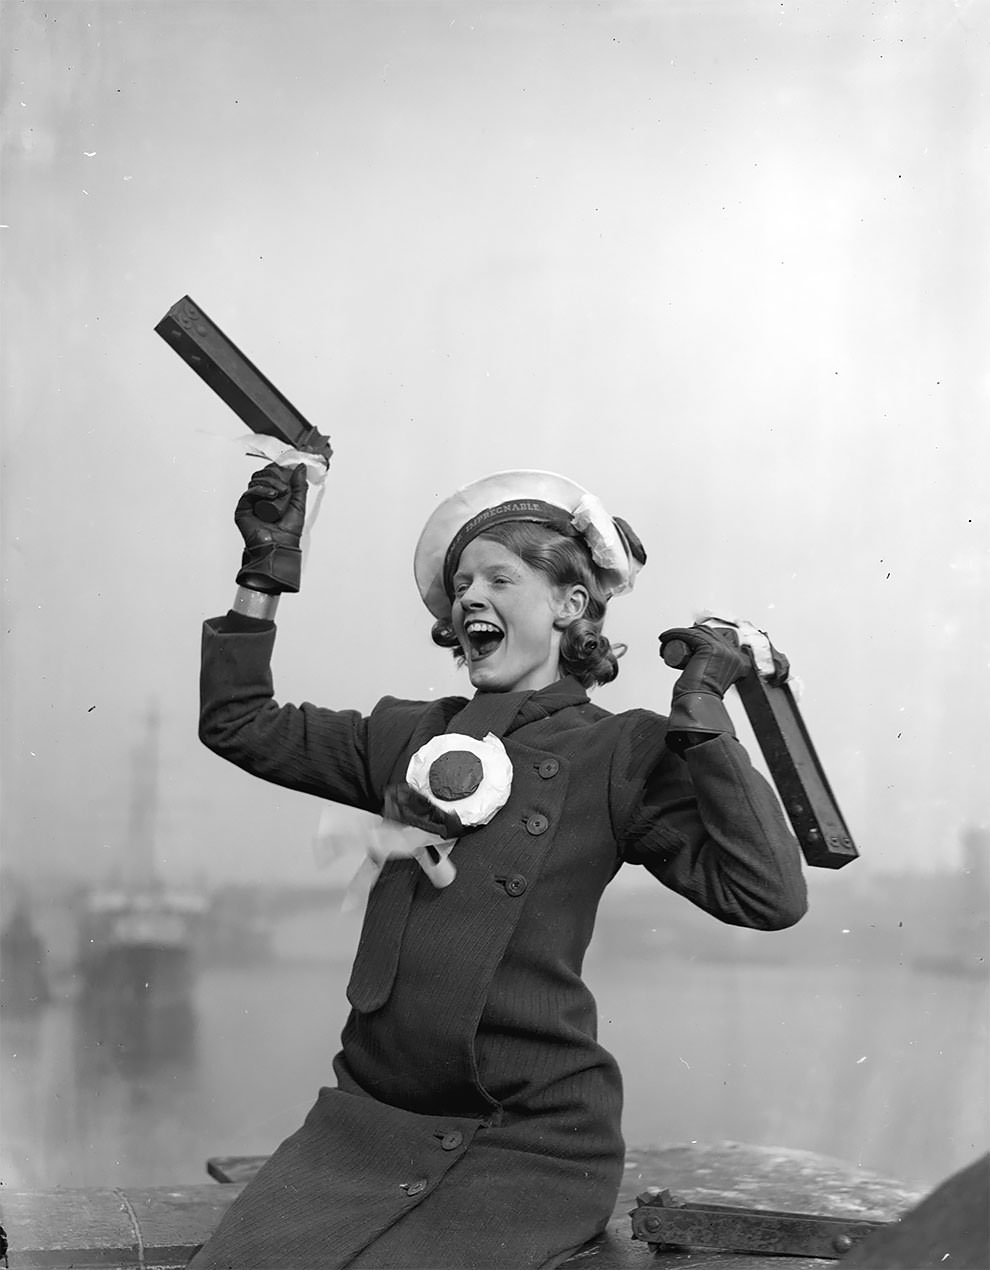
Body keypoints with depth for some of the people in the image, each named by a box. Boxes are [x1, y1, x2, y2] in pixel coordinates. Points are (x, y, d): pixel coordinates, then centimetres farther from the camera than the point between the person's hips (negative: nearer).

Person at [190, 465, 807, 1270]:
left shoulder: (622, 752, -3)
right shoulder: (408, 736, 11)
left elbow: (769, 895, -13)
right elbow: (238, 723, 13)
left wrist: (704, 722, -15)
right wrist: (265, 576, 6)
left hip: (529, 1141, -4)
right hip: (372, 1112, 4)